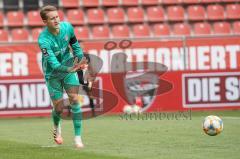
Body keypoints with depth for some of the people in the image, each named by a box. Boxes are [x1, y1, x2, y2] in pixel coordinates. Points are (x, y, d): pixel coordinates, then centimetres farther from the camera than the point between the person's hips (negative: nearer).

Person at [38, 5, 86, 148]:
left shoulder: (67, 27, -15)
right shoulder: (44, 40, -30)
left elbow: (75, 44, 6)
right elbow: (54, 64, -36)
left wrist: (80, 59, -5)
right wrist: (69, 69, -51)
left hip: (70, 68, 3)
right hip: (53, 73, -3)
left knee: (74, 99, -11)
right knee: (59, 107, 2)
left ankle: (78, 137, -6)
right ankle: (57, 127, 37)